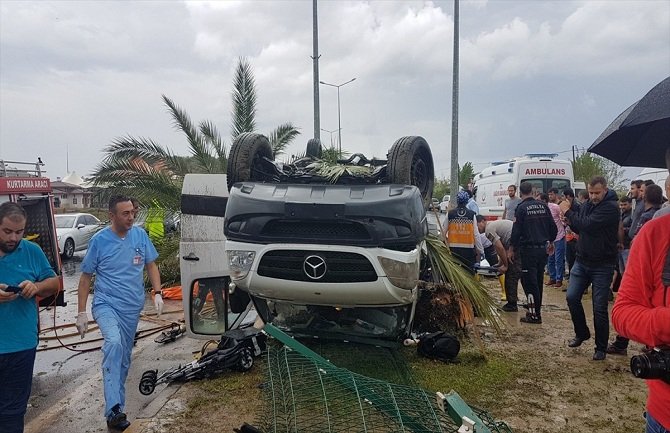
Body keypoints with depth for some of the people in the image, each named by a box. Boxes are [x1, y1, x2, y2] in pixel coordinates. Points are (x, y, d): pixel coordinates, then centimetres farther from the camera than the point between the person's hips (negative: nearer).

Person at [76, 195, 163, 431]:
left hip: (132, 307, 4)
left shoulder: (140, 235, 0)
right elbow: (86, 278, -1)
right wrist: (81, 312, -3)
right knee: (114, 343, -29)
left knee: (124, 357, 14)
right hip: (106, 304, -4)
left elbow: (151, 265, 10)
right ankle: (114, 410, -30)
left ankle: (117, 404, 33)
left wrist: (157, 292, -4)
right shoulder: (99, 240, -8)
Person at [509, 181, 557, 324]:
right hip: (543, 248, 6)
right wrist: (550, 242, 26)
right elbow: (553, 227, 10)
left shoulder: (521, 208, -12)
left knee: (529, 282, -2)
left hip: (528, 249, -6)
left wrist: (512, 248, -2)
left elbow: (516, 230, -13)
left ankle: (535, 314, -2)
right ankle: (536, 309, 25)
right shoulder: (543, 206, 6)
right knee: (538, 281, 16)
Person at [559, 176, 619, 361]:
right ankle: (582, 333, 25)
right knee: (572, 297, 2)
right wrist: (570, 222, -5)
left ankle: (601, 348, 15)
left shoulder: (610, 207, -16)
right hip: (582, 261, 6)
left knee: (599, 308, 1)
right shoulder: (587, 205, 7)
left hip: (602, 265, -6)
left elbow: (588, 225, -27)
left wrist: (568, 212, -13)